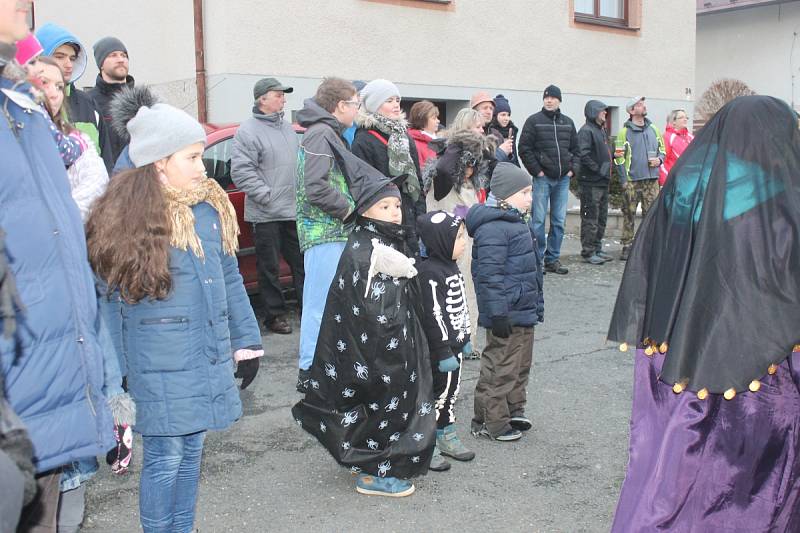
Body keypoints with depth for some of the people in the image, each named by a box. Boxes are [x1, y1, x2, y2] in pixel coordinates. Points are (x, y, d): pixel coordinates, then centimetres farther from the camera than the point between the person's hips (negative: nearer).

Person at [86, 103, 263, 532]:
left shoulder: (211, 209, 4)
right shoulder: (126, 218, -11)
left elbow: (229, 279, 11)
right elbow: (108, 299, -6)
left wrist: (247, 342, 11)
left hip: (209, 359, 5)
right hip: (160, 368, -5)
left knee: (191, 453, 17)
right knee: (164, 457, 3)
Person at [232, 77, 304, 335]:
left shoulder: (287, 128, 15)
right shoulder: (248, 131, -10)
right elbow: (241, 171, -15)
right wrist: (266, 196, -18)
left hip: (295, 211, 7)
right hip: (266, 214, -7)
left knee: (302, 263, 13)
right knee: (270, 267, 3)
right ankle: (275, 315, 14)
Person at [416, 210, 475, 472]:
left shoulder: (451, 267, 9)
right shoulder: (429, 274, -23)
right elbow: (433, 316, -24)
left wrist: (464, 339, 20)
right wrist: (444, 352, -21)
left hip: (454, 346, 9)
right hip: (438, 351, -9)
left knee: (451, 392, 18)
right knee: (437, 394, 1)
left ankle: (445, 436, 33)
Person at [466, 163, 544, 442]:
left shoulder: (517, 222, 14)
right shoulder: (493, 228, -21)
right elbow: (490, 274, -24)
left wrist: (537, 304, 24)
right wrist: (497, 313, -24)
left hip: (524, 311, 11)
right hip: (506, 315, -11)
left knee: (521, 364, 20)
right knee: (501, 367, -1)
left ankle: (514, 410, 35)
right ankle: (490, 422, 11)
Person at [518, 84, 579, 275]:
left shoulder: (568, 122, 13)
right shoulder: (534, 121, -2)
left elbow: (575, 148, 18)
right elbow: (524, 148, -7)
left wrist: (573, 168, 4)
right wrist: (537, 171, -11)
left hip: (563, 179, 5)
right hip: (542, 178, -5)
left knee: (559, 221, 8)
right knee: (538, 220, -4)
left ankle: (553, 259, 16)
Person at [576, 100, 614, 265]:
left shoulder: (601, 130, 18)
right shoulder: (586, 131, -12)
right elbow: (583, 155, -23)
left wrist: (607, 169, 12)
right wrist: (598, 169, -18)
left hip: (603, 181, 10)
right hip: (591, 182, -10)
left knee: (602, 217, 14)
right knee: (591, 219, -5)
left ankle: (597, 249, 23)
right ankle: (588, 252, 1)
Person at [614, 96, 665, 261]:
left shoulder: (653, 129, 12)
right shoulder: (625, 131, -1)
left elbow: (662, 149, 23)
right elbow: (619, 158, -3)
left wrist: (659, 159, 0)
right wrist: (623, 180, -9)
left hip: (651, 179, 4)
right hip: (632, 180, -4)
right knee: (628, 214, 1)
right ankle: (627, 246, 8)